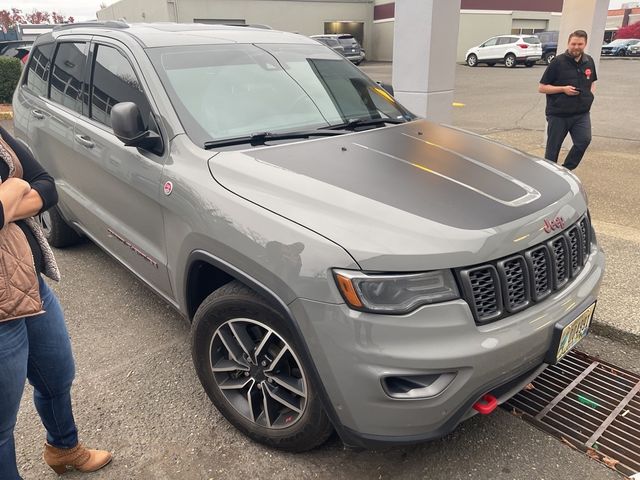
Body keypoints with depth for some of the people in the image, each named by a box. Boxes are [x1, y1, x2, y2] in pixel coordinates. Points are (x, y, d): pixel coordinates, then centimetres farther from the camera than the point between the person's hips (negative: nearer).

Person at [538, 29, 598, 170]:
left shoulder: (589, 61, 9)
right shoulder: (558, 62, -5)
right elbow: (541, 88, -4)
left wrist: (591, 91, 5)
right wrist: (563, 89, -15)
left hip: (582, 113, 3)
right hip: (558, 114, -3)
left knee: (584, 140, -17)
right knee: (553, 149, 5)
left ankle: (566, 170, 1)